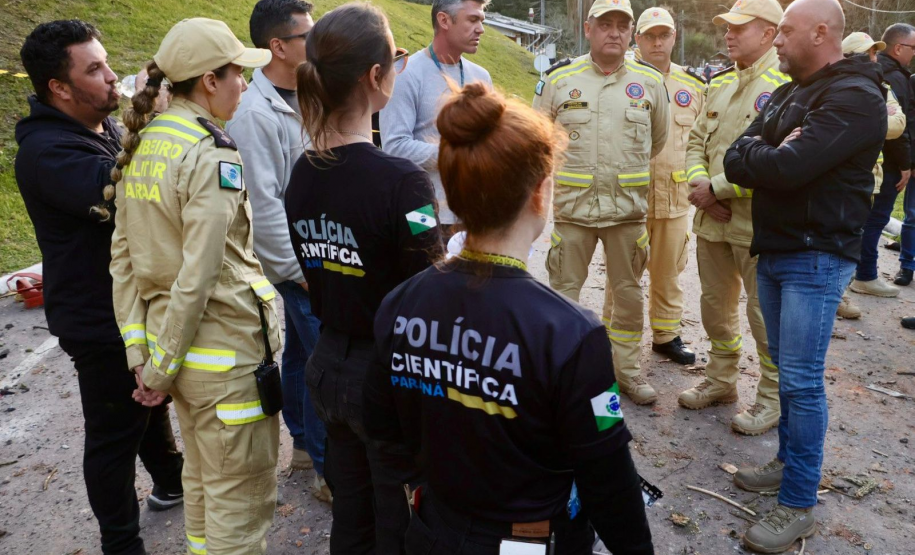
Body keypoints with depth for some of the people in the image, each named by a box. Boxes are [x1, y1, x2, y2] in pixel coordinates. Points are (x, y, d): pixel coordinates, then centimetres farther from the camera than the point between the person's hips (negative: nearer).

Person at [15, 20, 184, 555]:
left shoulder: (107, 127, 7)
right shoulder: (46, 149, -22)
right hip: (102, 324, -9)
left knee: (154, 402, 27)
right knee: (114, 435, 6)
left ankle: (171, 481, 50)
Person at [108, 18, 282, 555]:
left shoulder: (141, 145, 6)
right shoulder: (212, 157, -18)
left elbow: (123, 256, 7)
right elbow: (198, 277, -21)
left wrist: (140, 351, 8)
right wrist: (161, 369, -10)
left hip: (164, 328, 9)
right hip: (223, 346, -8)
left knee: (203, 476, 26)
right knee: (242, 496, 7)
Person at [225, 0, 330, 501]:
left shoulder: (301, 98, 8)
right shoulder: (254, 113, -18)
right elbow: (262, 204, -21)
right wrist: (300, 268, -18)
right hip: (299, 263, -9)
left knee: (301, 352, 19)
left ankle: (305, 443, 36)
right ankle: (331, 473, 11)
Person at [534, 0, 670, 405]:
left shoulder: (651, 82, 3)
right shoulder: (559, 79, -1)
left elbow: (658, 140, 17)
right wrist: (561, 176, 9)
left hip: (628, 208, 2)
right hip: (572, 205, -1)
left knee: (627, 292, 12)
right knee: (563, 291, 6)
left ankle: (627, 369, 29)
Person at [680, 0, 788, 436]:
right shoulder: (721, 84, 12)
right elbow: (696, 141, 14)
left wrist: (717, 188, -18)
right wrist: (699, 186, -5)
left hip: (757, 223, -7)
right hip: (711, 219, 7)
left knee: (765, 314, 4)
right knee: (716, 305, 18)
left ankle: (773, 397, 22)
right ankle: (721, 381, 36)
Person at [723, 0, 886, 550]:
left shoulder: (856, 96, -15)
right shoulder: (787, 95, 14)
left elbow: (787, 167, -27)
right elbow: (734, 161, 4)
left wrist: (753, 154, -8)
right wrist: (769, 154, -15)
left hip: (817, 258, -8)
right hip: (774, 252, 9)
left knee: (802, 380, -6)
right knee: (787, 369, 16)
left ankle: (799, 505, 4)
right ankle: (790, 461, 31)